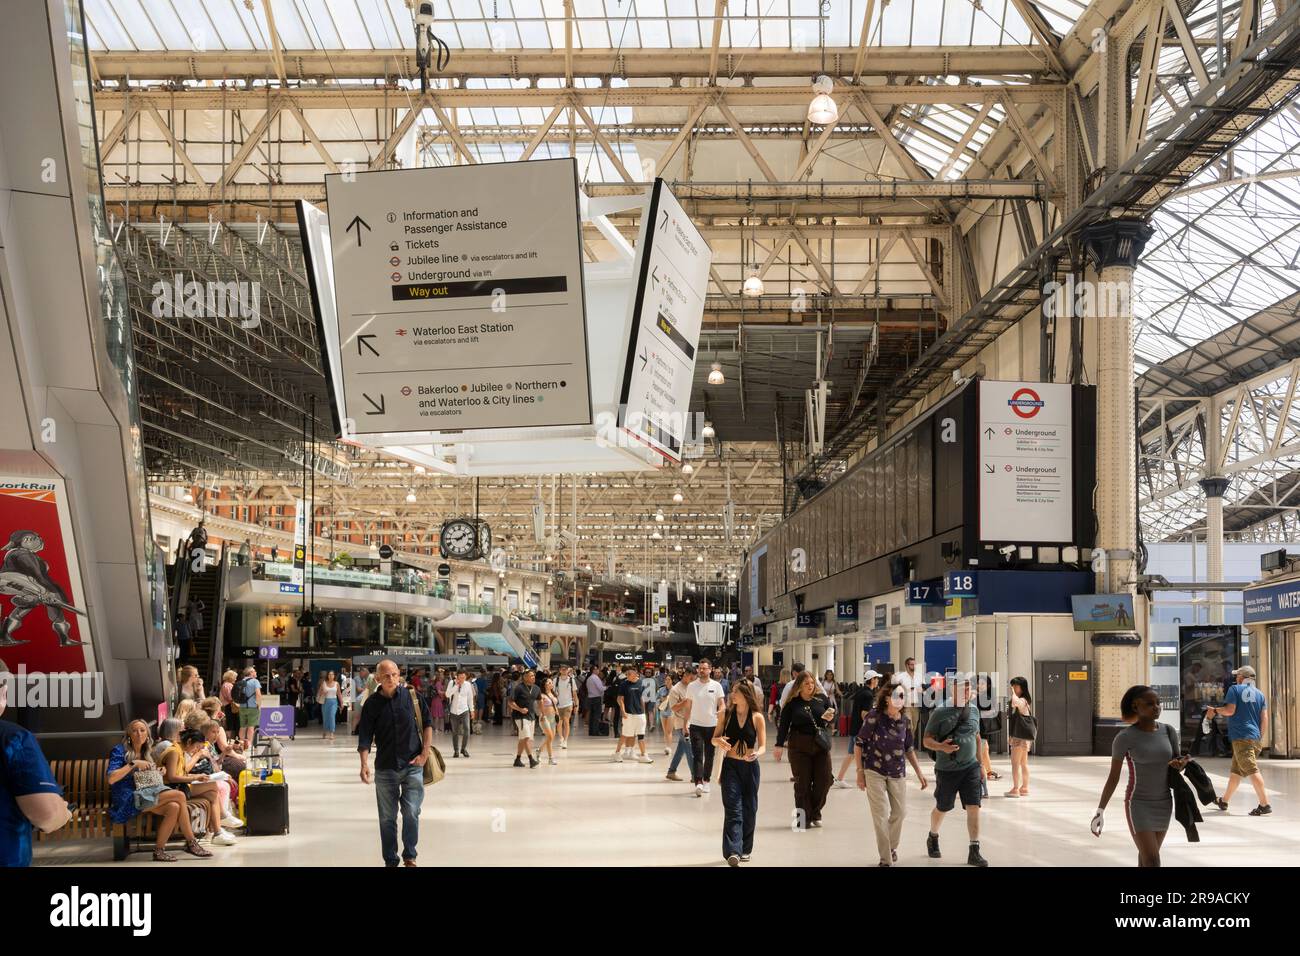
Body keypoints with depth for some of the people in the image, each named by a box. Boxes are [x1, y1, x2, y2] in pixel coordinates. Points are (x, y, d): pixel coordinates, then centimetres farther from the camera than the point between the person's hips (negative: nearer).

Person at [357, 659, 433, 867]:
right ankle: (390, 860, 20)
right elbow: (365, 736, -5)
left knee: (411, 813, -5)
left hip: (412, 766, -1)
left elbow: (427, 723, 5)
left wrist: (425, 752, -2)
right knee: (387, 817, 7)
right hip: (385, 768, 1)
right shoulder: (372, 703, -2)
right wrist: (364, 764, -17)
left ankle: (410, 856, 12)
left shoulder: (412, 696, -2)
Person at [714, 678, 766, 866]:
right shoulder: (727, 715, 1)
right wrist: (718, 741, -18)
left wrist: (757, 753, -28)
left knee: (749, 809, 8)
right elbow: (714, 739, 6)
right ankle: (732, 852, -21)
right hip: (730, 766, 0)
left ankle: (745, 849, 24)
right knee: (733, 808, -12)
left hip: (750, 766, 0)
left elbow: (763, 746, -5)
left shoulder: (757, 718, -3)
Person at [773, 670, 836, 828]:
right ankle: (804, 819, 8)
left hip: (821, 746, 2)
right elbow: (784, 724, -2)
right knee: (802, 783, -1)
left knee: (824, 781, 1)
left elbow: (833, 710, 18)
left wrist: (829, 717, -6)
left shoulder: (822, 699, 5)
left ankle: (815, 813, 22)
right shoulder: (792, 703, -1)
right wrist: (780, 745, -9)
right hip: (799, 747, -2)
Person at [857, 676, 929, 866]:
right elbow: (860, 744, -9)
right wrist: (860, 772, -9)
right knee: (881, 814, -5)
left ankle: (892, 846, 38)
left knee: (900, 812, 11)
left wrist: (919, 772, 8)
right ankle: (885, 859, 7)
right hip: (874, 771, -4)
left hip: (898, 773, 4)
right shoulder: (874, 717, -15)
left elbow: (909, 749, 10)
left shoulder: (905, 721, -2)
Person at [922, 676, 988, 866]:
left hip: (970, 768, 3)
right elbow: (927, 740, -8)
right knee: (942, 808, 13)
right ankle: (933, 838, 41)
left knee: (974, 807, -9)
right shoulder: (940, 712, -10)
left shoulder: (973, 710, 5)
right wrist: (941, 747, -29)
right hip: (947, 770, -3)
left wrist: (980, 764, 16)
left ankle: (974, 852, -4)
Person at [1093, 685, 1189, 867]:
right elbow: (1113, 777, -7)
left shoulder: (1169, 731, -1)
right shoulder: (1124, 737, -14)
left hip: (1163, 804, 5)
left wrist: (1180, 764, -21)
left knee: (1147, 856, 17)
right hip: (1138, 805, -5)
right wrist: (1100, 811, -7)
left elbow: (1177, 764, 4)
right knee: (1152, 863, -12)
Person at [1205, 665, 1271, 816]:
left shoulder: (1235, 689, -2)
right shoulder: (1260, 694, 13)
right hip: (1255, 738, 7)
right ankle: (1224, 801, 30)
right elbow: (1265, 720, 6)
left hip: (1240, 737, -7)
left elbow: (1230, 710, -12)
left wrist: (1215, 710, 4)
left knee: (1252, 771, -13)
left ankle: (1265, 804, -21)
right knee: (1236, 771, 18)